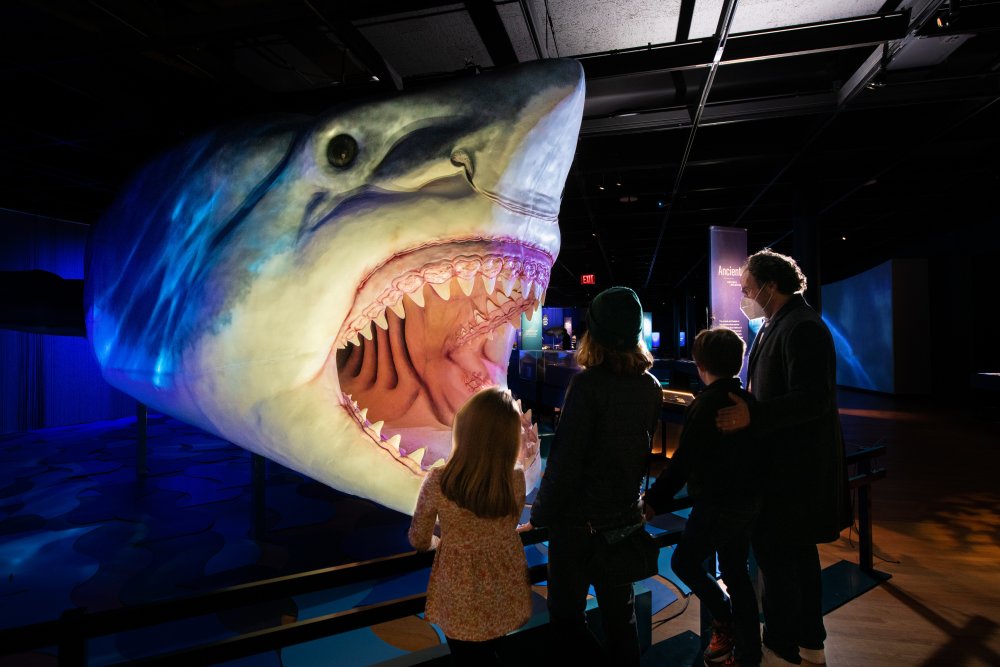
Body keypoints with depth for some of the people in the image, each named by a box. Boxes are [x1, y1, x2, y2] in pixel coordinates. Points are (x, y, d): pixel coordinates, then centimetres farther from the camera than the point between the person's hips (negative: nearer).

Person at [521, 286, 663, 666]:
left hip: (579, 522, -6)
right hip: (625, 518, 7)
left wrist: (540, 517, -9)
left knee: (567, 618, 10)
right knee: (620, 614, 22)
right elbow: (642, 450, 9)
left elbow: (565, 460, -20)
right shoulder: (650, 386, -1)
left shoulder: (588, 384, -21)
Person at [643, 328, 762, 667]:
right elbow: (754, 451, 12)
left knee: (684, 562, 9)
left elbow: (683, 463, -22)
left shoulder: (704, 406, -20)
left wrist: (653, 500, -16)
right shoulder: (748, 401, 2)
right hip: (748, 501, 8)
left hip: (716, 505, -8)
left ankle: (724, 621, 16)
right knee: (735, 570, 17)